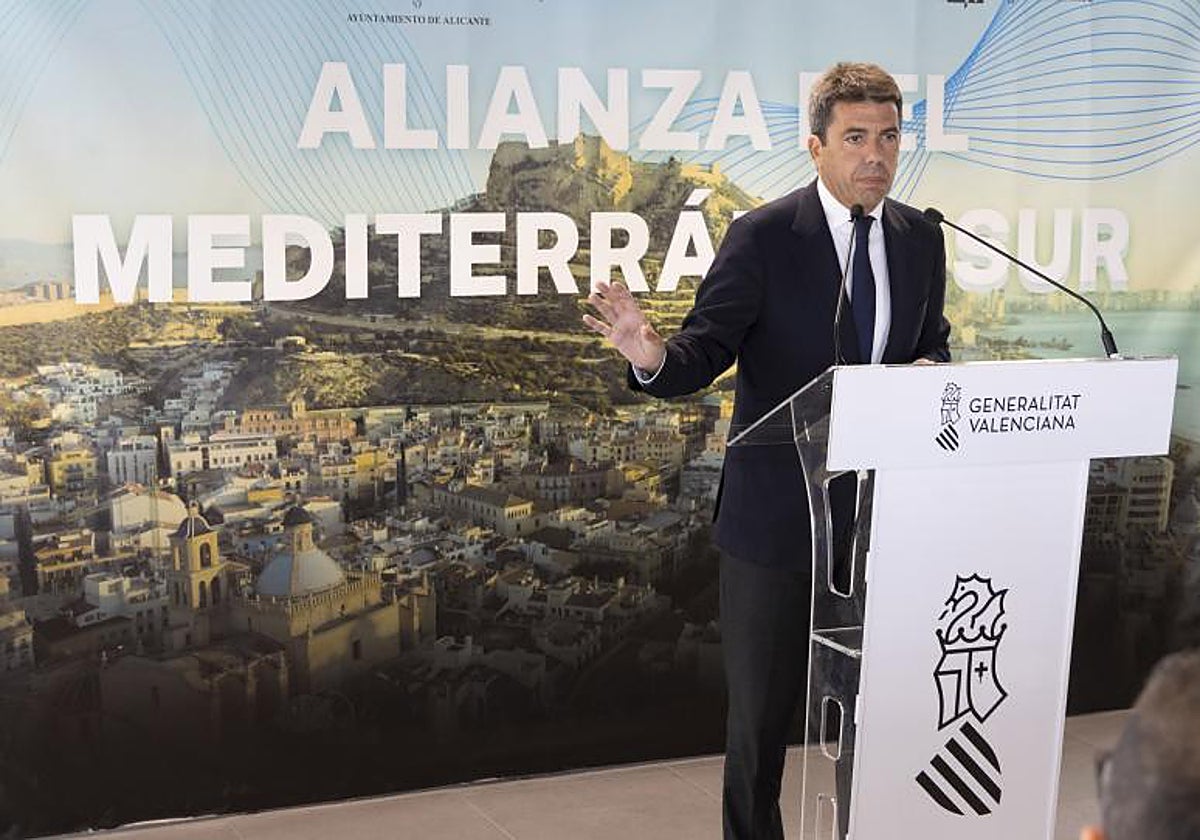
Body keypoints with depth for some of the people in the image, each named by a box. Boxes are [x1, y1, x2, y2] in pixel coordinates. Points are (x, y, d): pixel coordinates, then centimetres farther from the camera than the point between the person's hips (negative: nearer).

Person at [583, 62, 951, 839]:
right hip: (778, 514, -4)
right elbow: (705, 352, -15)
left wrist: (930, 371, -9)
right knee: (763, 712, 10)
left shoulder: (921, 239, 4)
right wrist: (653, 356, -37)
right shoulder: (763, 238, -11)